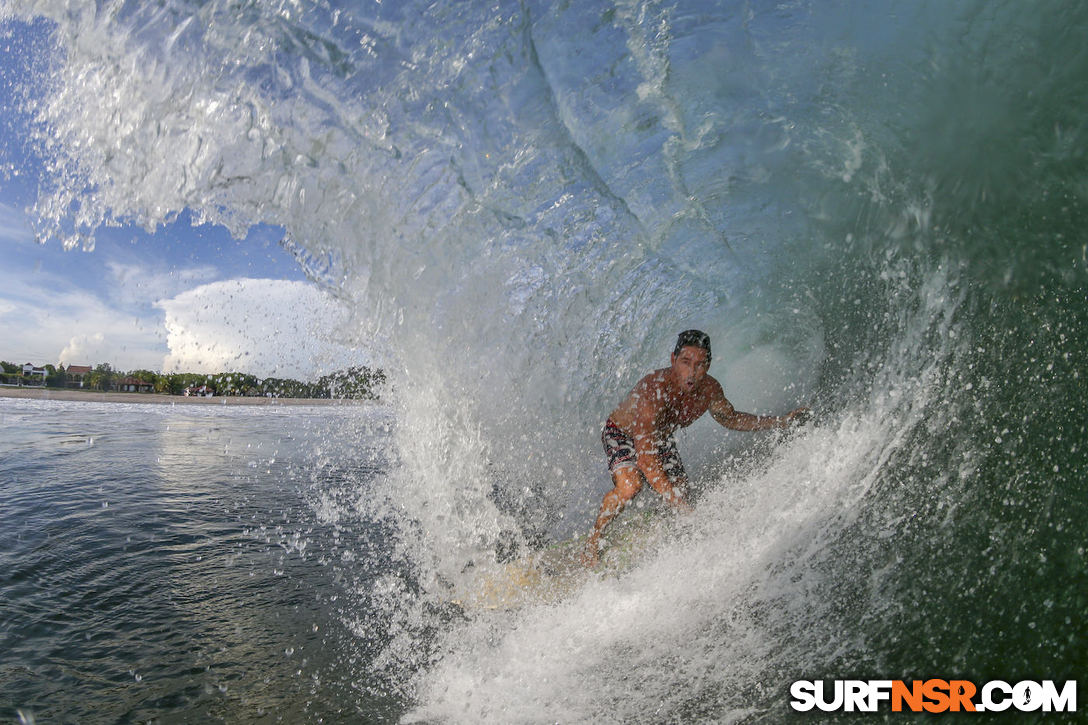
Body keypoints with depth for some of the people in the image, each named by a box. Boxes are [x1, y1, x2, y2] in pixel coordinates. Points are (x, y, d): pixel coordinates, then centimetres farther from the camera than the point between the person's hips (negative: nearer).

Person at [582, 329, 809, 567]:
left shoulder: (710, 390, -21)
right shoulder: (652, 390, -41)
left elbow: (731, 419, 4)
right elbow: (645, 457, -44)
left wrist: (781, 421, -2)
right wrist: (677, 502, -48)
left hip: (660, 439, 6)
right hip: (621, 433, -6)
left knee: (683, 493, -3)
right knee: (630, 487, -30)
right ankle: (594, 540, -5)